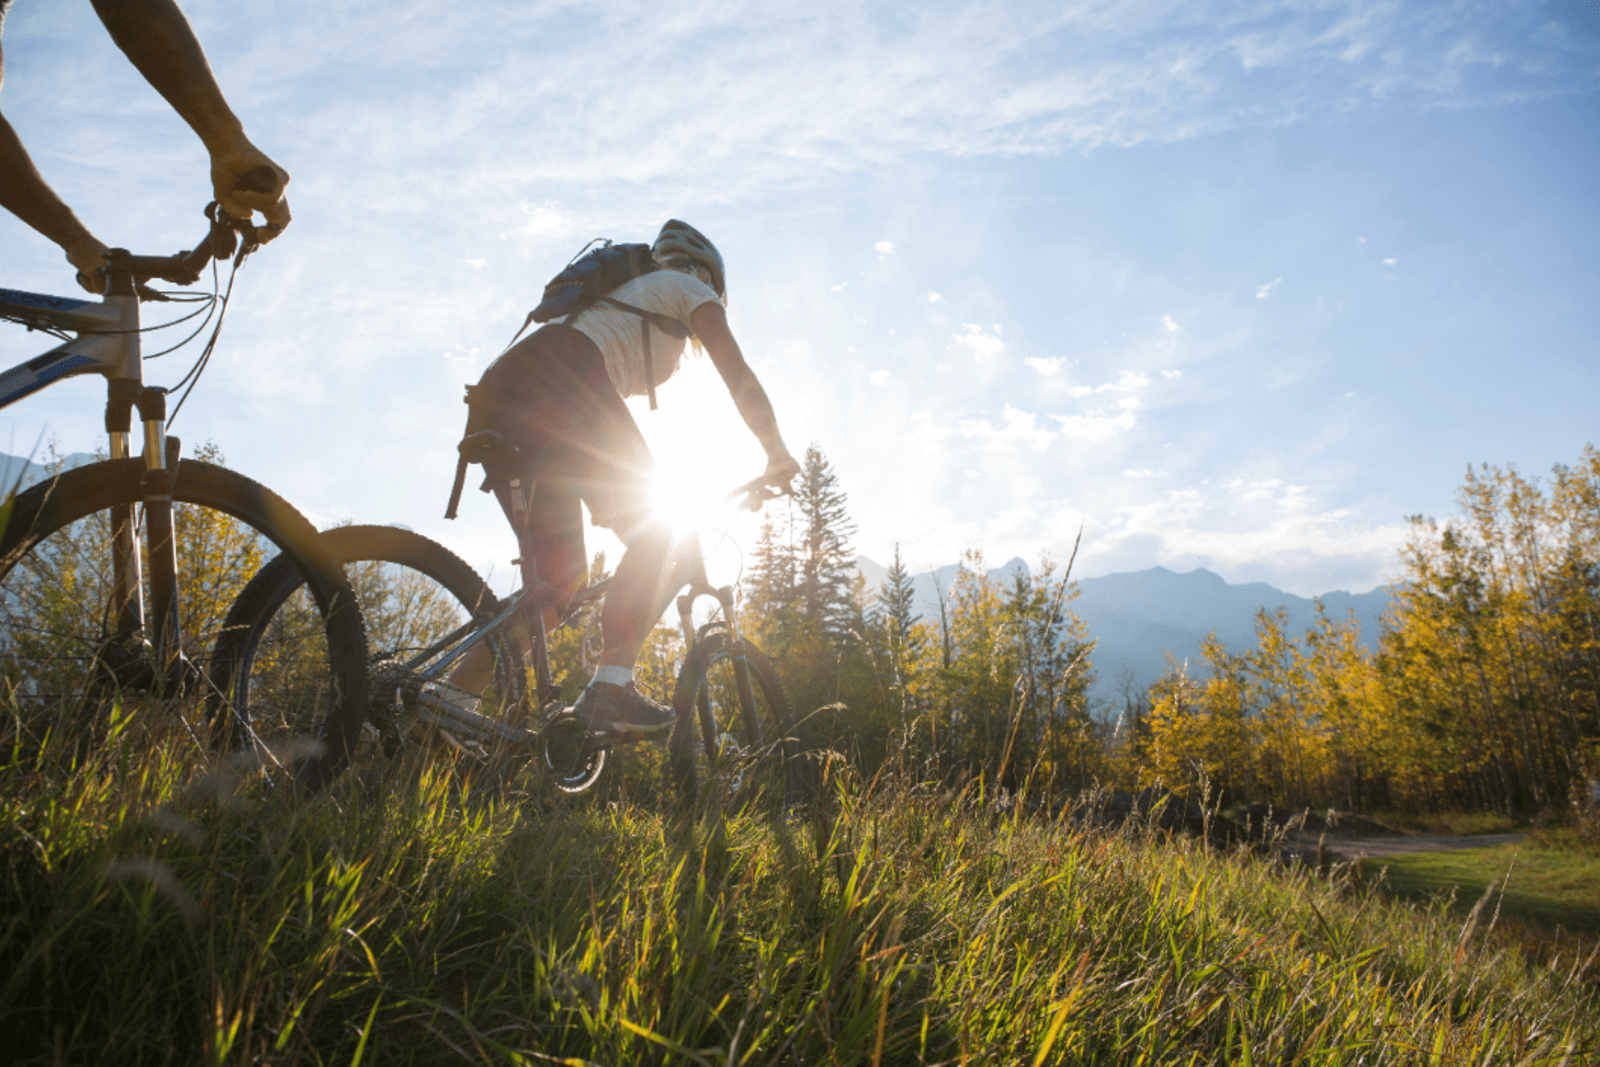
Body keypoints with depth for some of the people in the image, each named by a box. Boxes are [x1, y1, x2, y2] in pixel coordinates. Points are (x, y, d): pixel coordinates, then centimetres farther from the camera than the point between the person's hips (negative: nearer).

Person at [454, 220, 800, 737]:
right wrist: (778, 456, 18)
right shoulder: (690, 287, 22)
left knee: (557, 580, 8)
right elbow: (739, 377, 10)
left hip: (495, 393, 8)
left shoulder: (626, 292, 42)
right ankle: (610, 689, -16)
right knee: (652, 538, -2)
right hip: (557, 381, -8)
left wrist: (610, 496, 48)